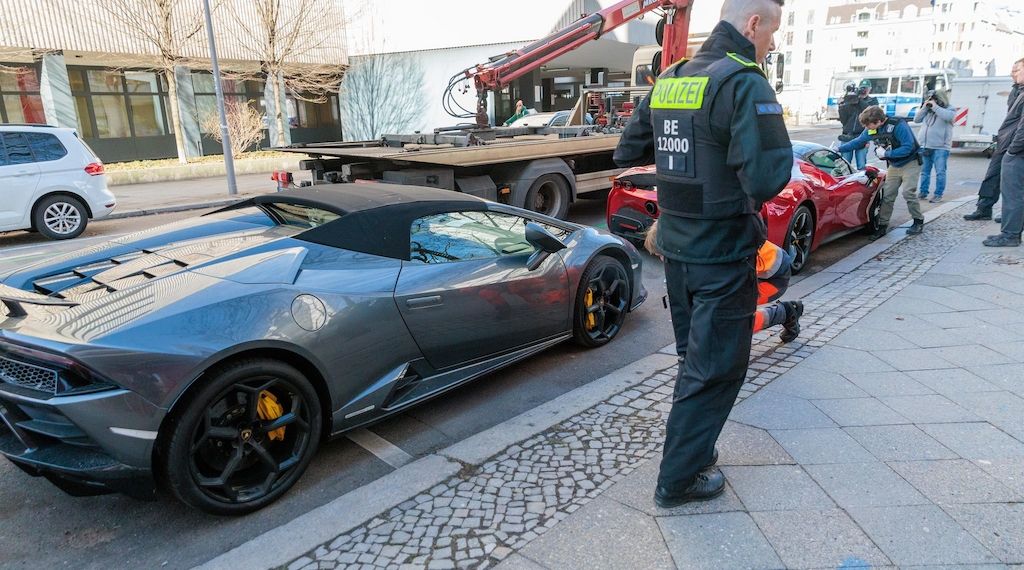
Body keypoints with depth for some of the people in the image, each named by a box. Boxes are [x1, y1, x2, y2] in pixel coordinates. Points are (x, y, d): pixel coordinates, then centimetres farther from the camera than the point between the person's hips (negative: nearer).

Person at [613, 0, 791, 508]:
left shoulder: (668, 80, 6)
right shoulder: (744, 82, -17)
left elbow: (627, 155, 13)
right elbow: (766, 179, -26)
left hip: (676, 250, 8)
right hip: (723, 256, -7)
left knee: (695, 357, 23)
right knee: (717, 368, 7)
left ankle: (692, 447, 39)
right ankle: (678, 480, 17)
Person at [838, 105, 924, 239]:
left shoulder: (898, 126, -27)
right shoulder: (871, 130, -6)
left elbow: (908, 147, -28)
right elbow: (857, 142, 10)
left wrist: (886, 154, -25)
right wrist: (838, 149, 6)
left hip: (910, 163, -6)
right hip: (894, 166, 6)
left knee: (908, 192, -15)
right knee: (887, 195, 0)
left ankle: (918, 222, 3)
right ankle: (882, 225, 5)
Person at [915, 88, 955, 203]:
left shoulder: (949, 110, 0)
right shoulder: (928, 110, 14)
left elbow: (948, 116, -21)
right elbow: (916, 119, 11)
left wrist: (935, 106, -15)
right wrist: (924, 107, 1)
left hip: (940, 147, -5)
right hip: (925, 146, 5)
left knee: (940, 172, -5)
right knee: (924, 171, 11)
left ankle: (938, 195, -2)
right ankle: (923, 192, 19)